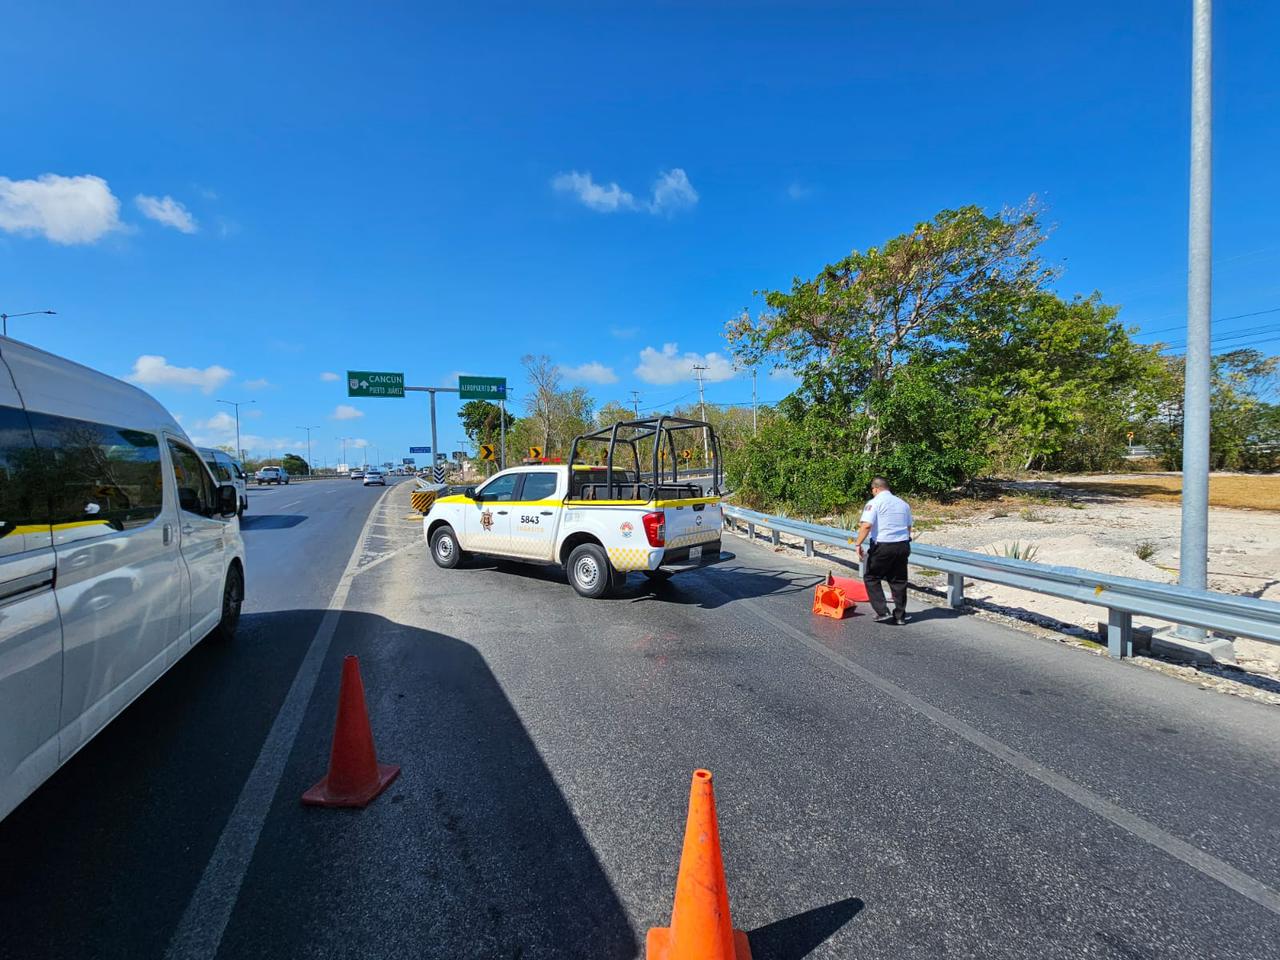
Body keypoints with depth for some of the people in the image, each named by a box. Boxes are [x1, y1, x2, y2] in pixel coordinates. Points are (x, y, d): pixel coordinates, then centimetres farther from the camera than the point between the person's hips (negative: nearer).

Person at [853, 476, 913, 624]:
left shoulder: (874, 502, -8)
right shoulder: (903, 503, 13)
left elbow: (866, 525, -20)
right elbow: (909, 527, 20)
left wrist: (858, 544, -15)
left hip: (882, 547, -6)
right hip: (903, 545, 6)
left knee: (871, 578, 8)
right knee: (899, 580, 15)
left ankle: (882, 612, 3)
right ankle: (900, 615, 22)